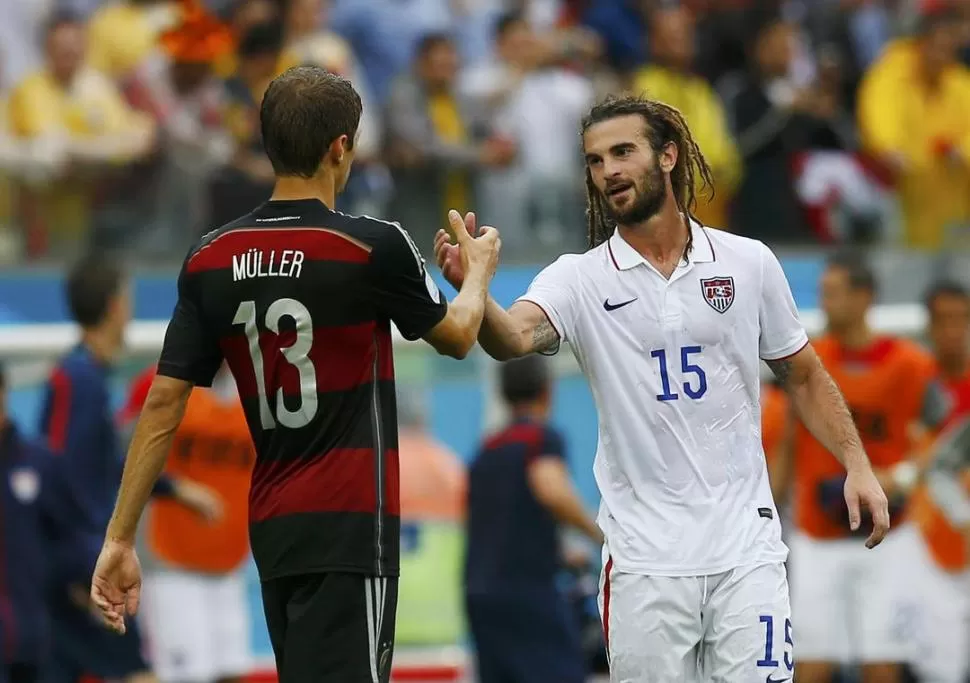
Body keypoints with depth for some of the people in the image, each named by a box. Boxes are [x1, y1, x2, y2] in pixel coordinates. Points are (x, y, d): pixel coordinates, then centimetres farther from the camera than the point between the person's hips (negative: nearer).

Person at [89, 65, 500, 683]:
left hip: (272, 531, 6)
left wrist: (120, 539, 8)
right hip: (349, 527, -6)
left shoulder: (210, 260, 3)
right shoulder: (374, 248, -10)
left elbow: (163, 405, 3)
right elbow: (457, 336, 9)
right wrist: (479, 269, 30)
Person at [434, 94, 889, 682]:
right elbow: (513, 337, -21)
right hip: (643, 560, 0)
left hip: (746, 547, 1)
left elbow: (804, 375, 15)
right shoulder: (580, 280, -1)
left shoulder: (750, 263, 4)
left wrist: (857, 464, 5)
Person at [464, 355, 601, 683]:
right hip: (527, 586, -8)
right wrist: (598, 532, -12)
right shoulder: (542, 437, -5)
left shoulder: (487, 450, 18)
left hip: (480, 591, 8)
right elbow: (552, 491, -26)